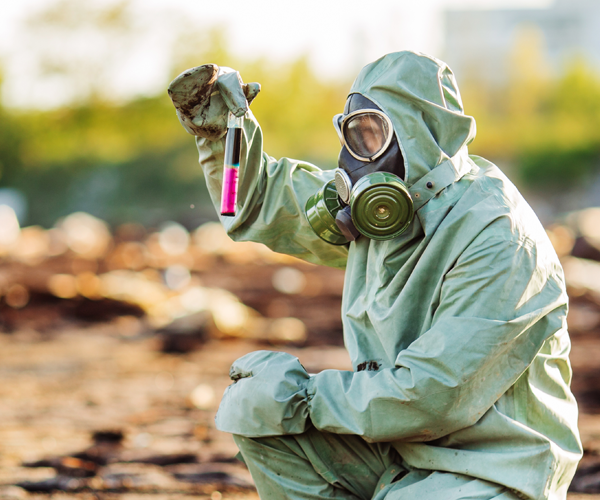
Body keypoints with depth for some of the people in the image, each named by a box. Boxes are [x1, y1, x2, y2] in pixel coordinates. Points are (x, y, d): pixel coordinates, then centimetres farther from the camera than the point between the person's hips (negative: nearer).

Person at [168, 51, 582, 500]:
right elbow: (258, 203, 18)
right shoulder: (384, 204, 3)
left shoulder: (499, 242, -23)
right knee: (252, 405, -5)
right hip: (400, 451, 8)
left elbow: (432, 398, -26)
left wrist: (302, 396, -18)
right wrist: (217, 129, 0)